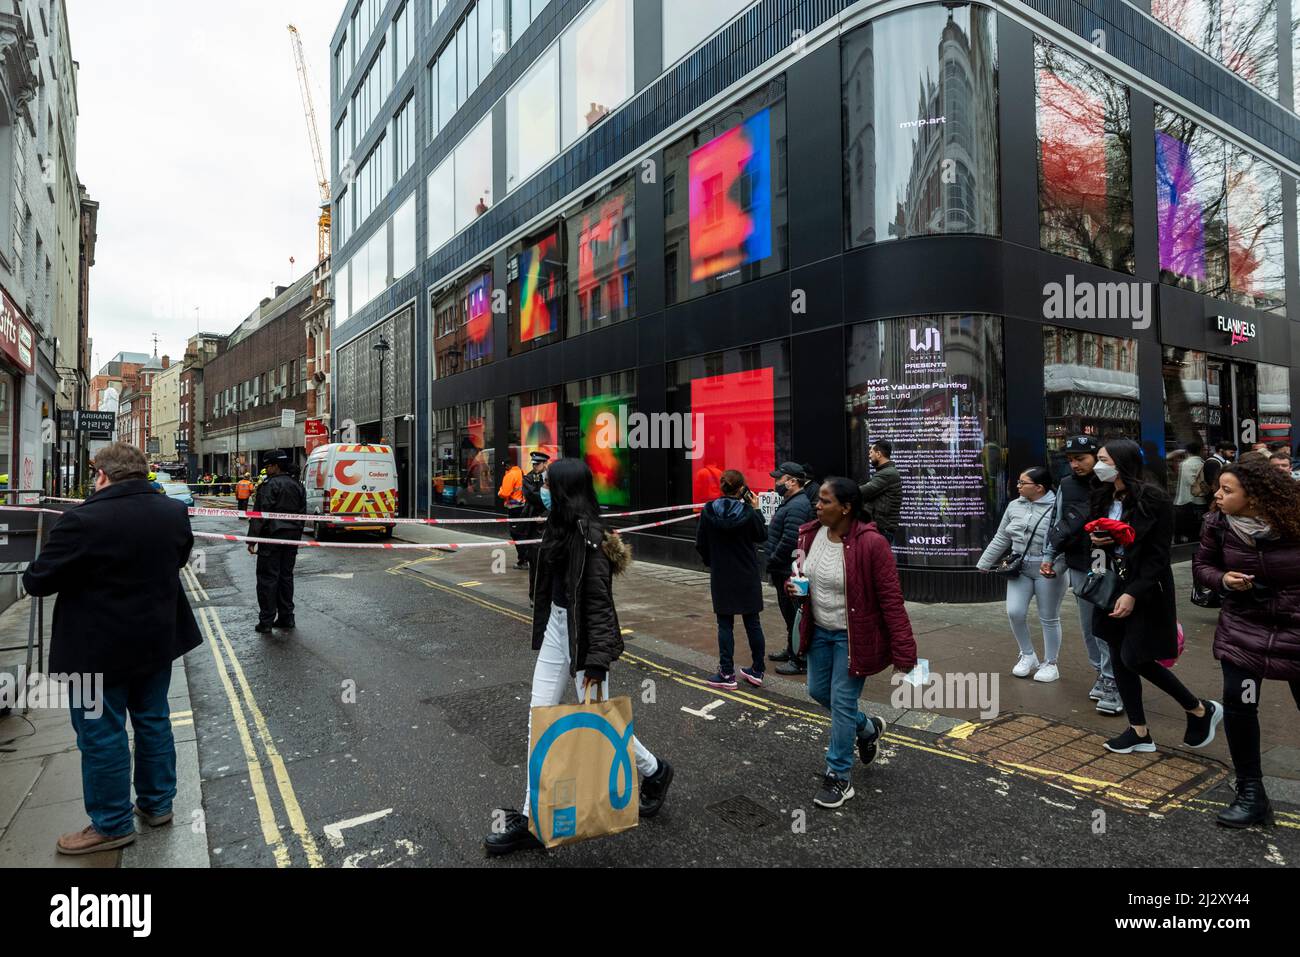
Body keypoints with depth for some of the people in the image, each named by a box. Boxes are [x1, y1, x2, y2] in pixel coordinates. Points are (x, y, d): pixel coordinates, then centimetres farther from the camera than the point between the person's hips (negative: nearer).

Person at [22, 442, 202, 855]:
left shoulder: (84, 520, -23)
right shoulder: (174, 511, -3)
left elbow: (37, 581, -13)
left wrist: (32, 575, 8)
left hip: (99, 649, -6)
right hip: (156, 640, 6)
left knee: (102, 735, 8)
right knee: (154, 721, 19)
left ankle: (112, 825, 21)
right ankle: (158, 803, 33)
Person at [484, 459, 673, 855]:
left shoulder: (590, 537, -20)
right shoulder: (560, 528, 7)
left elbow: (599, 601, -23)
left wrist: (598, 659, -27)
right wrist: (543, 632, 24)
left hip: (582, 636, -9)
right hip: (556, 631, 9)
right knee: (538, 721, 8)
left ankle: (654, 771, 33)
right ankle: (531, 819, 17)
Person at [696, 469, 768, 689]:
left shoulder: (708, 512, -8)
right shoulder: (747, 512, -12)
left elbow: (700, 544, -2)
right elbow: (762, 536, 3)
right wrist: (756, 509, 6)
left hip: (721, 577, 0)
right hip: (747, 576, 0)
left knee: (725, 624, 6)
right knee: (752, 622, 11)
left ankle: (727, 674, 7)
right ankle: (757, 671, 21)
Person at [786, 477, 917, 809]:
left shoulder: (871, 544, -25)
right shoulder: (810, 534, -5)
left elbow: (891, 600, -21)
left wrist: (903, 653, -21)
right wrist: (794, 588, -10)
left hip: (853, 636, -7)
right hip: (819, 630, 7)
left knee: (842, 703, 1)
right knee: (818, 691, 19)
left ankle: (839, 777, 21)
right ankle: (868, 727, 47)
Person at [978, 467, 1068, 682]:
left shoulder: (1057, 508, -13)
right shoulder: (1014, 506, 6)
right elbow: (1001, 539, 13)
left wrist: (1055, 568, -28)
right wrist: (984, 564, 14)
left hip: (1047, 571, -5)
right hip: (1020, 568, 5)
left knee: (1049, 618, 7)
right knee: (1015, 612, -2)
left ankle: (1050, 663, 25)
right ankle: (1027, 655, 21)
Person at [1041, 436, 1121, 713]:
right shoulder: (1066, 485, 6)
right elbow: (1059, 523, 14)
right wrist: (1048, 555, 12)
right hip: (1079, 568, 5)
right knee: (1089, 626, 12)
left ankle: (1113, 683, 6)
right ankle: (1101, 674, 25)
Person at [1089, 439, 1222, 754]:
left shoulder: (1152, 499, -14)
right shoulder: (1103, 498, 7)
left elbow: (1159, 554, -16)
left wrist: (1134, 594, -21)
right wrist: (1096, 541, -5)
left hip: (1145, 591, -7)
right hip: (1113, 587, 7)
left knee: (1135, 658, -7)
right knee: (1119, 659, 8)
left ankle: (1201, 710, 17)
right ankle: (1139, 732, 20)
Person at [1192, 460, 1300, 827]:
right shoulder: (1218, 524, -9)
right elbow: (1201, 565, 4)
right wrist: (1223, 579, -16)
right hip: (1242, 626, 2)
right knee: (1238, 704, -3)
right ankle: (1251, 794, 12)